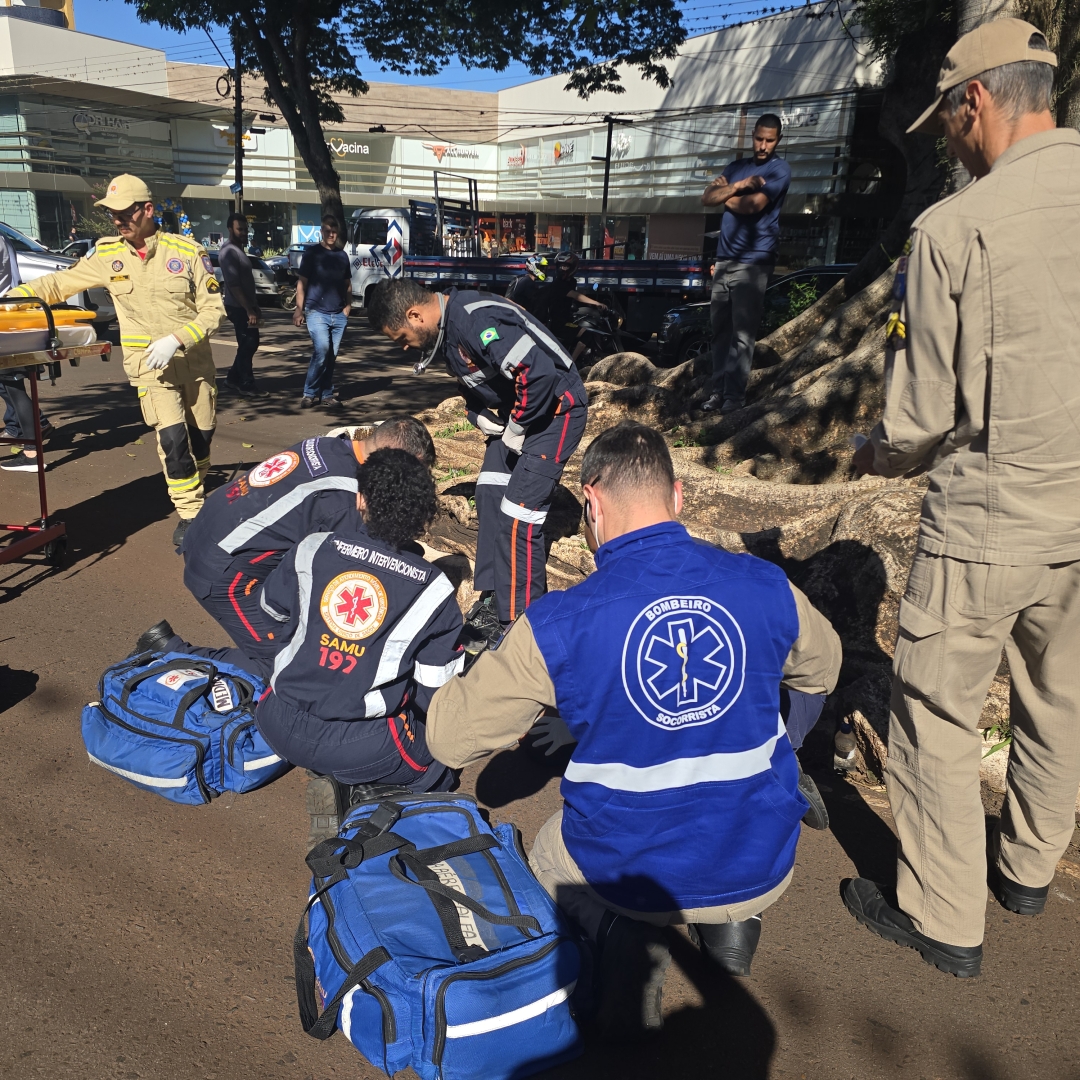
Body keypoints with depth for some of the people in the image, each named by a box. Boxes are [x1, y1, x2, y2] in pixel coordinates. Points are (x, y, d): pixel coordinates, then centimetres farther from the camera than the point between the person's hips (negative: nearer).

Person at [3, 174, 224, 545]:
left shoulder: (188, 251, -6)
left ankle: (196, 487, 37)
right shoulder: (107, 254, 0)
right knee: (173, 436, -16)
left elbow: (214, 309, -7)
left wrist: (175, 339, -19)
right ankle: (189, 512, -3)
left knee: (201, 435, 10)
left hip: (196, 360, 1)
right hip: (149, 363, 0)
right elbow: (58, 283, 7)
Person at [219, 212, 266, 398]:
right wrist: (249, 310, -26)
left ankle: (234, 377, 25)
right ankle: (246, 385, 4)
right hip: (239, 308, -10)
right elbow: (233, 285, -23)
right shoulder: (228, 251, -16)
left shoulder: (239, 249, 15)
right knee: (247, 345, -4)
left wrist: (255, 306, 20)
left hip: (246, 305, 10)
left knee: (251, 343, 15)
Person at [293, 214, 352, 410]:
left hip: (338, 315, 4)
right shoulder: (312, 253, 1)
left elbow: (347, 284, 20)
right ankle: (310, 393, -4)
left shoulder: (342, 255, 13)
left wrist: (348, 306, 7)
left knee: (331, 356, 6)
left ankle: (327, 395, 16)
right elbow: (302, 282, 0)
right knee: (321, 350, -17)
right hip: (317, 312, -4)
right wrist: (299, 309, -7)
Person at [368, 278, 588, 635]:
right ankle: (493, 598, 23)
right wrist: (480, 416, 1)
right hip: (515, 411, 10)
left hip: (554, 408, -10)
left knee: (517, 515, -12)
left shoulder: (477, 320, -27)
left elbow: (539, 373, -33)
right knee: (489, 496, 12)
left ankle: (518, 621, 0)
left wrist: (516, 429, -20)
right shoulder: (448, 327, 5)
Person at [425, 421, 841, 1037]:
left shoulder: (558, 624, -20)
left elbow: (451, 739, -10)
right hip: (766, 869, 1)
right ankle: (732, 917, 24)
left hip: (634, 871, 0)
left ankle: (622, 933, 11)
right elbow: (823, 671, 10)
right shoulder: (767, 587, -11)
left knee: (550, 857, 33)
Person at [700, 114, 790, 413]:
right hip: (724, 259, 6)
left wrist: (725, 193, 2)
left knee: (742, 332, -8)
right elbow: (707, 198, 6)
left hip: (752, 261, -6)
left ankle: (735, 394, -5)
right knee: (720, 328, 5)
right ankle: (719, 389, 10)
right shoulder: (738, 166, 18)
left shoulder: (779, 169, -1)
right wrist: (738, 186, -8)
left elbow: (753, 205, -14)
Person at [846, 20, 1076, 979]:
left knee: (937, 717, 9)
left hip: (989, 520, -6)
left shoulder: (955, 229, -15)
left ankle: (944, 919, 23)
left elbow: (924, 415, -11)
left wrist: (883, 456, 10)